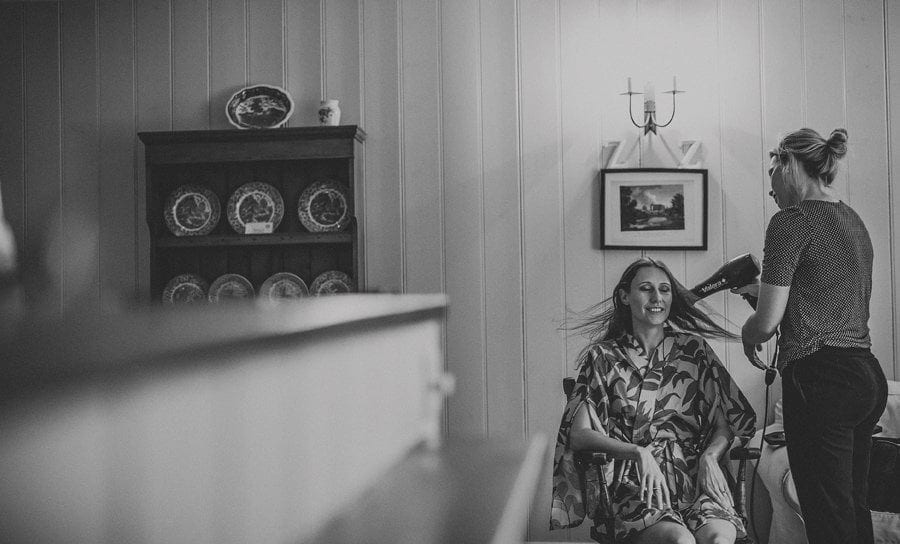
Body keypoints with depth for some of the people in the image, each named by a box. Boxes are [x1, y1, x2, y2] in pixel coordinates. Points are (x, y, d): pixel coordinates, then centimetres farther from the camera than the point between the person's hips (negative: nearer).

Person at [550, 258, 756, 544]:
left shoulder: (694, 349, 15)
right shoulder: (602, 356, 8)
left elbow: (724, 425, 13)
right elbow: (579, 435, -1)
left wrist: (709, 457, -9)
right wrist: (638, 453, -16)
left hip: (694, 473, 2)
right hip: (632, 477, -2)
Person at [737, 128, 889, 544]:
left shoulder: (792, 221, -9)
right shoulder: (854, 221, 16)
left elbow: (767, 321, -11)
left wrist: (748, 334, 10)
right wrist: (765, 290, 28)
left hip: (821, 379, -9)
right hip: (868, 374, 9)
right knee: (855, 509, 17)